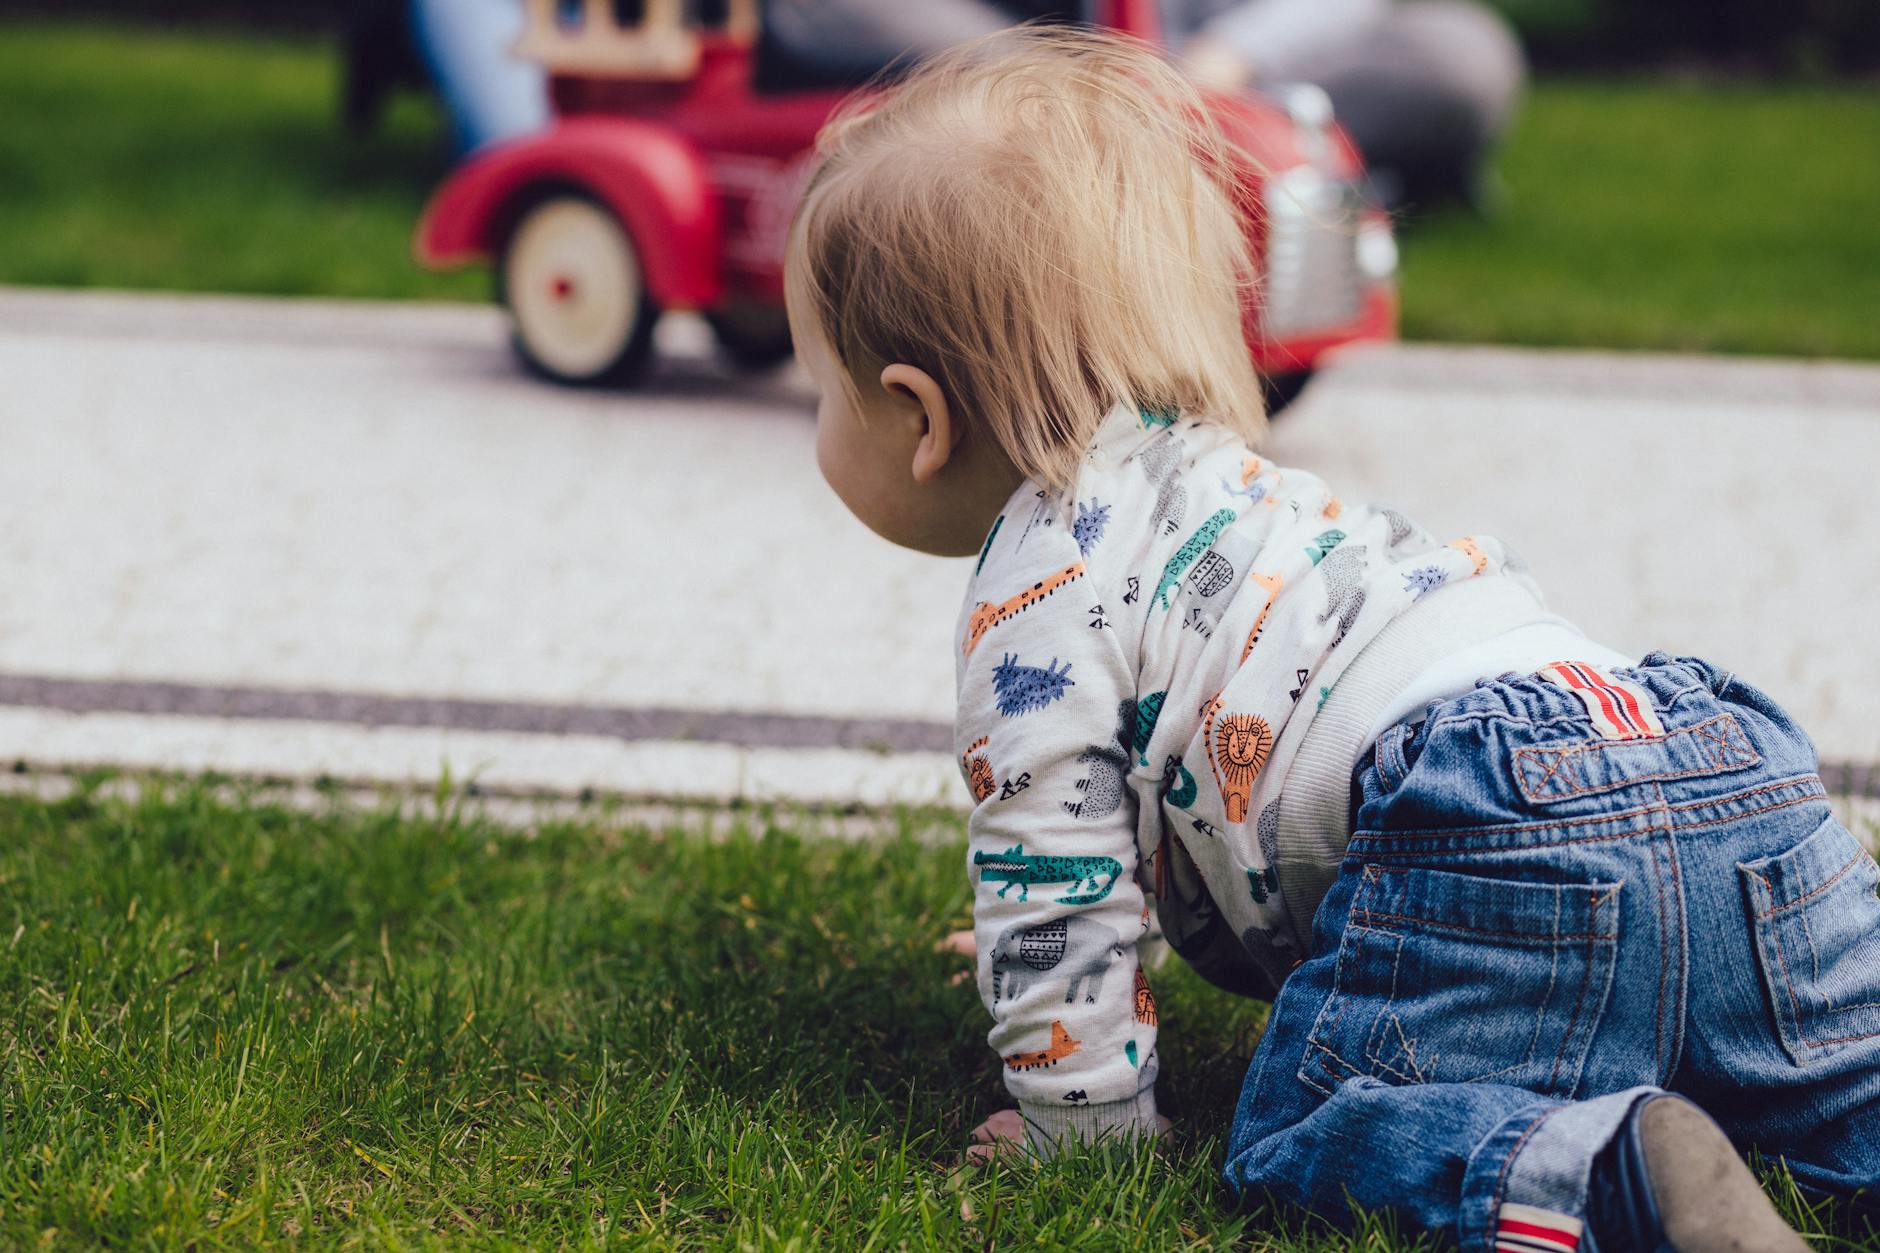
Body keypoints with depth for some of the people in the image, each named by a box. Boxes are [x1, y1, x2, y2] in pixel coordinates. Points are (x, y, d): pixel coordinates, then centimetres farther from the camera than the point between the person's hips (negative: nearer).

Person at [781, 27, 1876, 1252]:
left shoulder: (1036, 592, 4)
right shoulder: (1200, 481, 34)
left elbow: (1056, 873, 3)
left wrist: (1080, 1121, 14)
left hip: (1501, 835, -9)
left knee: (1299, 1137, -4)